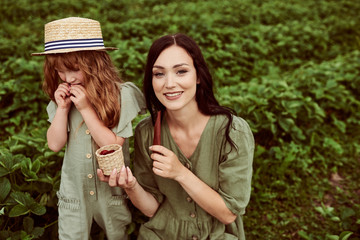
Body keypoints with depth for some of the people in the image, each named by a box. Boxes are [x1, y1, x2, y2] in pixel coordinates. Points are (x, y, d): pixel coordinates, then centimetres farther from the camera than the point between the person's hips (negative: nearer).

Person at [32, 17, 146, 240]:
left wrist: (86, 108, -27)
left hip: (112, 190, -2)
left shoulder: (121, 95, -20)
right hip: (73, 190, 3)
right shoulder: (63, 97, -7)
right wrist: (62, 108, -20)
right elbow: (55, 144, -8)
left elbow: (114, 146, -23)